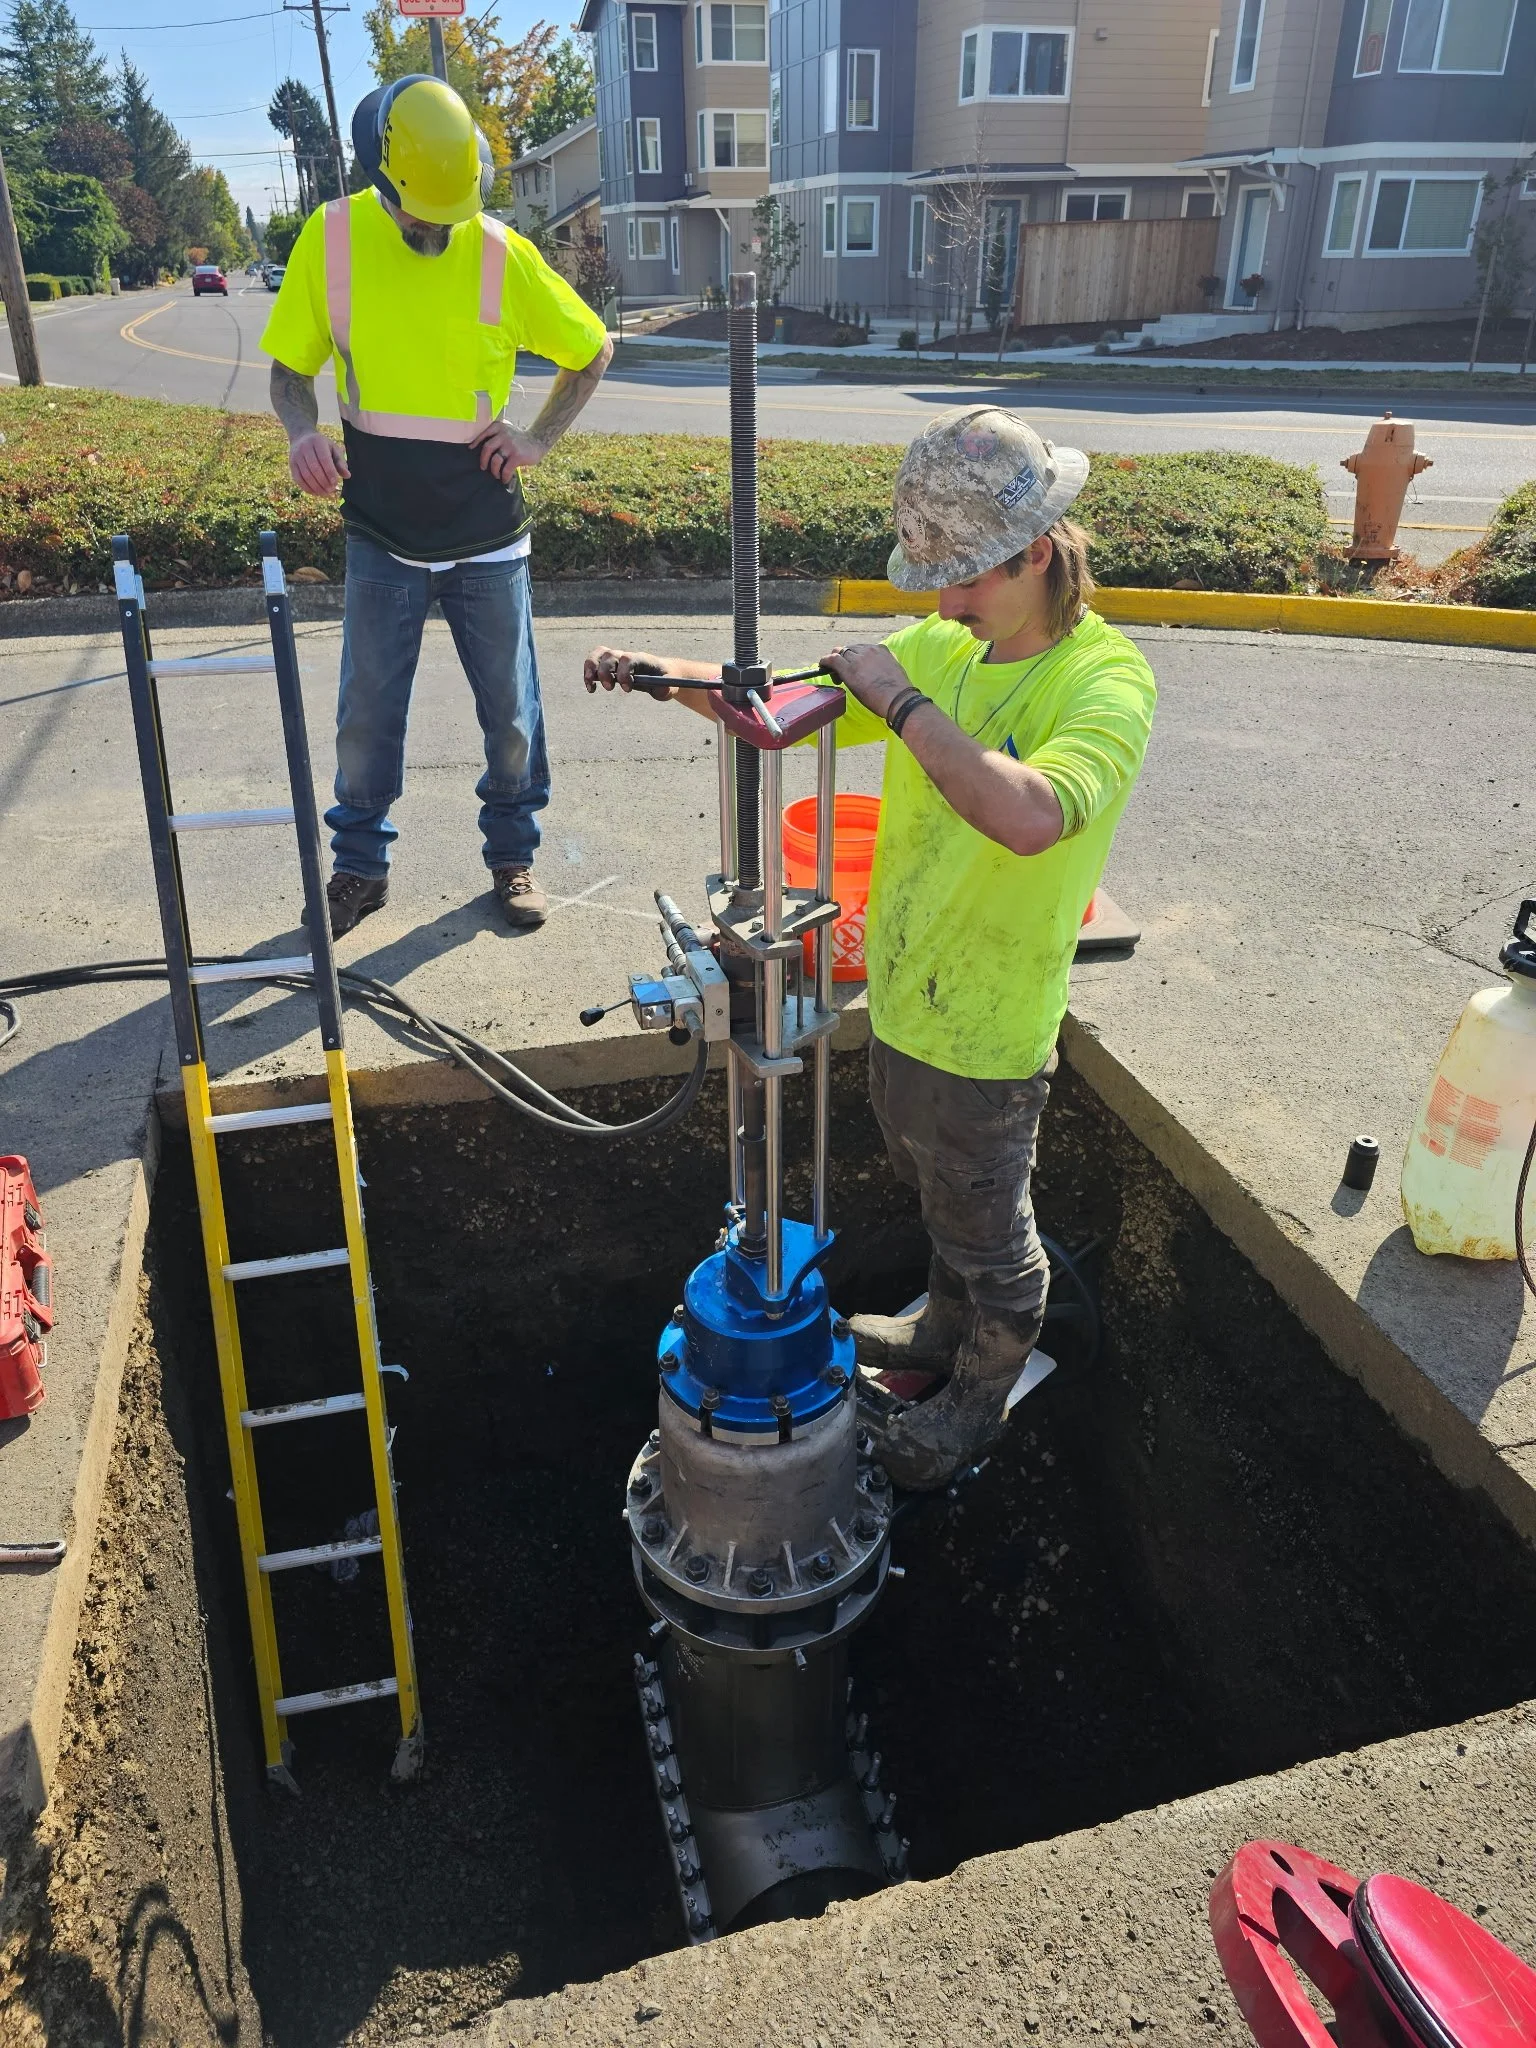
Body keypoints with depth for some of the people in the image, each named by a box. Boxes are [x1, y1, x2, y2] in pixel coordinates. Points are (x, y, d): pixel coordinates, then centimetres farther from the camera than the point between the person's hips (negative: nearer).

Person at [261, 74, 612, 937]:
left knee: (510, 708, 7)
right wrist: (304, 430, -19)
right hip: (382, 535, 1)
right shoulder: (333, 237, -5)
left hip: (487, 535, 0)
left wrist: (540, 438, -5)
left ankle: (514, 855, 26)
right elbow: (291, 366, 2)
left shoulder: (504, 253, -7)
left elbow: (593, 350, 7)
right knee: (367, 712, 5)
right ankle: (361, 865, 23)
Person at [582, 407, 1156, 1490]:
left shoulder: (1106, 680, -23)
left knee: (988, 1231, 16)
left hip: (987, 1033, -7)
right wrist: (657, 672, -12)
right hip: (903, 998, 7)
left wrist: (901, 702, -34)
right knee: (935, 1192, 30)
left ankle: (985, 1393, 43)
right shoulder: (939, 648, -1)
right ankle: (948, 1328, 56)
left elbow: (1031, 814, -42)